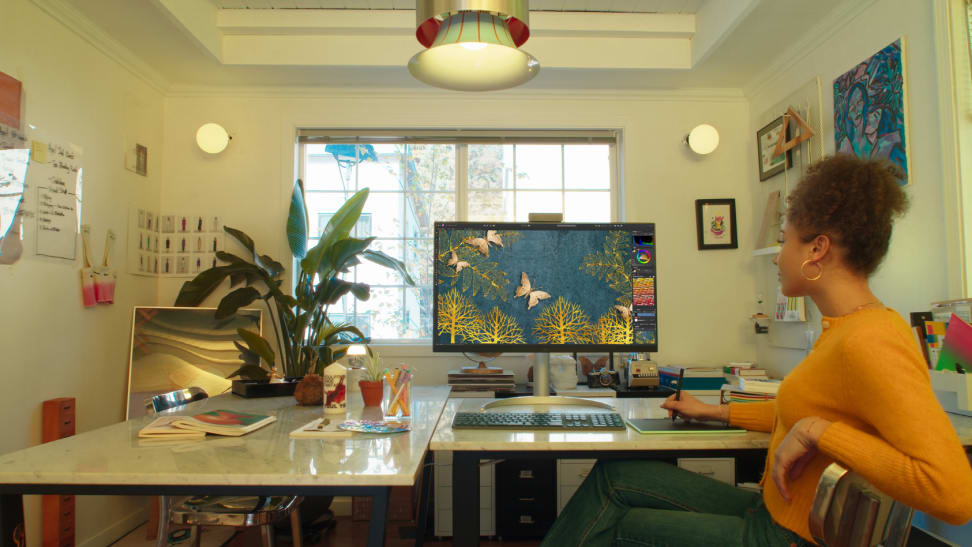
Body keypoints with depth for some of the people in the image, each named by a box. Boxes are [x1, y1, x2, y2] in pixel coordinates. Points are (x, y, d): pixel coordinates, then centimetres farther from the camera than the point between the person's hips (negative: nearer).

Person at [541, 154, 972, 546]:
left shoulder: (871, 344, -26)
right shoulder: (843, 328, 5)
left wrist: (820, 432, -29)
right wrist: (717, 412, 26)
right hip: (770, 511, 9)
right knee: (613, 477, 8)